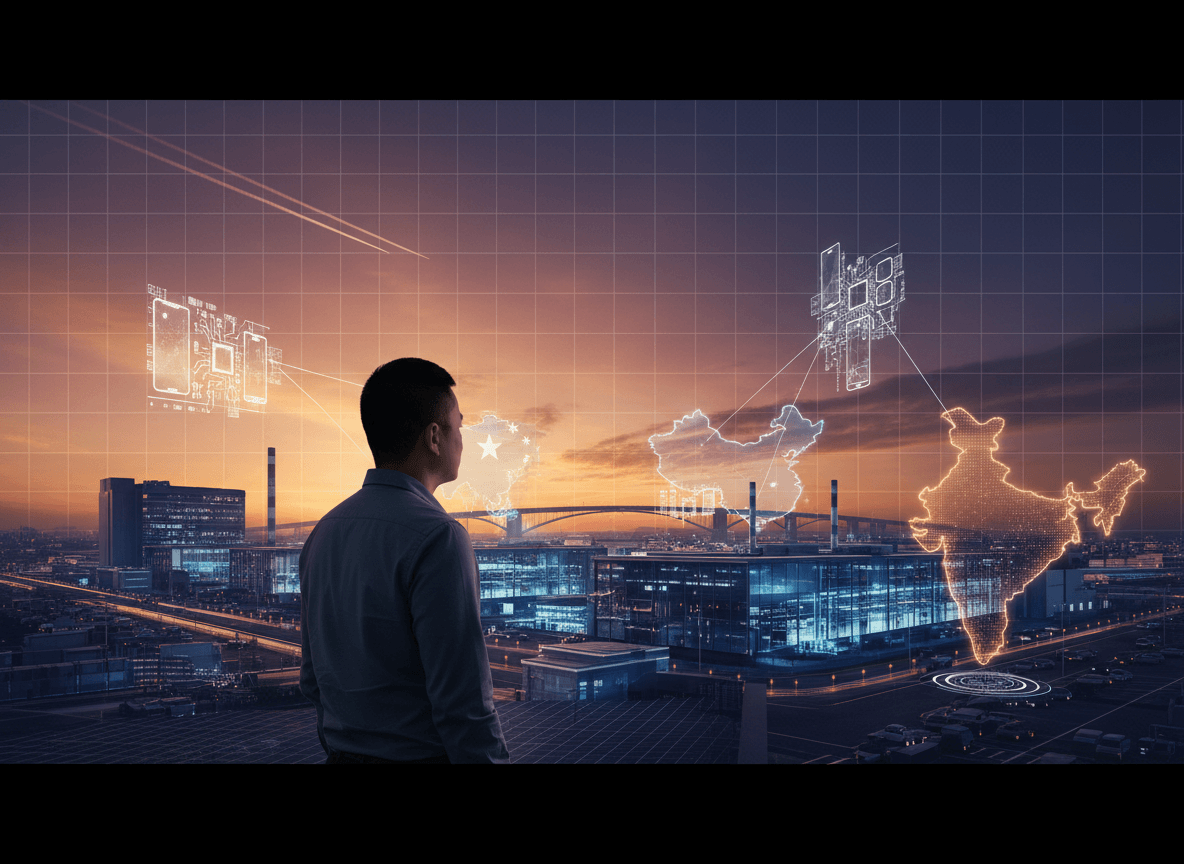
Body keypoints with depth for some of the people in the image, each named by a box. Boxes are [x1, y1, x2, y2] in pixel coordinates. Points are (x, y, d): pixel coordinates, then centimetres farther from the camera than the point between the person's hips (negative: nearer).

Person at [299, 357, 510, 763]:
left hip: (343, 752, 7)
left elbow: (313, 680, 13)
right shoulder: (438, 539, -21)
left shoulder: (323, 533, 4)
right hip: (421, 753, -7)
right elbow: (464, 703, -23)